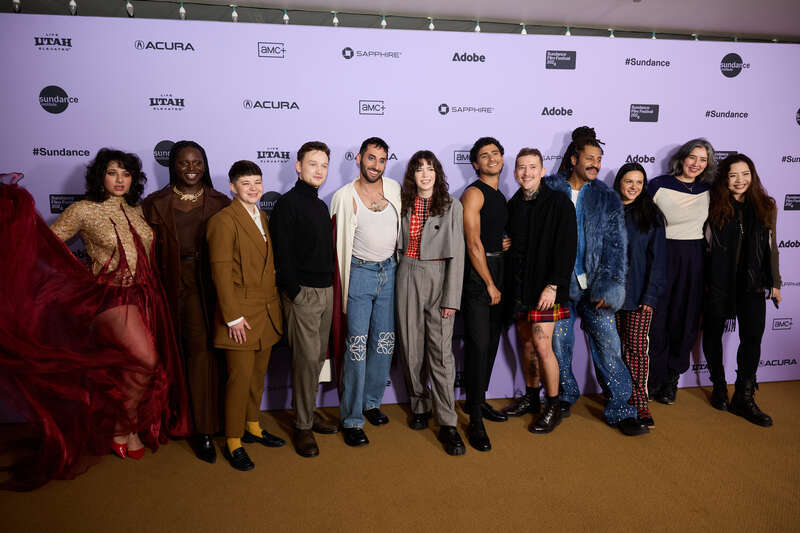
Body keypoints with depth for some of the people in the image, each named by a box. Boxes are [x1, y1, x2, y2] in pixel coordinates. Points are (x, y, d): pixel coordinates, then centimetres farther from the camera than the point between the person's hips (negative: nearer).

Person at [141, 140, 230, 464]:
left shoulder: (220, 203, 6)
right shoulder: (155, 204, 5)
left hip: (209, 285, 0)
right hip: (174, 285, 1)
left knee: (202, 349, -6)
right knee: (175, 351, 7)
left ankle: (204, 430, 2)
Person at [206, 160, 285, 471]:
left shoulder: (263, 218, 13)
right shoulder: (224, 220, -10)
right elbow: (221, 271, -14)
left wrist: (275, 303, 12)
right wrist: (233, 316, -16)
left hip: (267, 311, 7)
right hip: (241, 313, -7)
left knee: (258, 374, 16)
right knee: (240, 378, 1)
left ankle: (252, 426, 32)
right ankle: (233, 441, 16)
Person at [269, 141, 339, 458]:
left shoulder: (321, 205, 16)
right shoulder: (288, 203, -9)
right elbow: (283, 253, -14)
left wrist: (329, 286, 12)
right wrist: (294, 291, -16)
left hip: (325, 290, 8)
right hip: (302, 292, -8)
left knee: (318, 355, 13)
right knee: (306, 357, -5)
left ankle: (310, 413, 26)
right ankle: (302, 426, 7)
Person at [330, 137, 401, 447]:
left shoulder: (394, 189, 5)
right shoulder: (344, 196, -6)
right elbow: (335, 239, -1)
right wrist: (340, 280, -3)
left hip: (390, 272, 4)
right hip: (359, 273, -4)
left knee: (384, 344, 11)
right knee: (357, 347, -4)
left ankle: (372, 402, 29)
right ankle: (352, 419, 6)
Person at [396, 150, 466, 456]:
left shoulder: (452, 206, -1)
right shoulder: (404, 205, 9)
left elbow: (457, 254, -5)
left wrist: (451, 298, -10)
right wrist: (399, 277, 4)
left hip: (439, 278, -3)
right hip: (408, 277, 3)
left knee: (441, 351, -6)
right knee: (411, 348, 7)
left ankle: (447, 423, 1)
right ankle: (419, 407, 25)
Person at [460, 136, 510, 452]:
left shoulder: (500, 197, 19)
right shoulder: (474, 193, -7)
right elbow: (473, 243, -14)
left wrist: (506, 244, 9)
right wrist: (489, 284, -14)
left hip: (496, 271, 9)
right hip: (477, 273, -8)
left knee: (491, 342, 13)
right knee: (478, 344, -8)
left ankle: (479, 400, 28)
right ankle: (475, 420, -2)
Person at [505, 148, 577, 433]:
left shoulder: (559, 203, -7)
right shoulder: (513, 204, 11)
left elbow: (567, 248, -12)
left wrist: (553, 285, -17)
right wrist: (510, 284, 7)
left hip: (545, 287, -6)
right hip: (518, 286, 6)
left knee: (542, 346, -6)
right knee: (527, 343, 13)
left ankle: (553, 407, 10)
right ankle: (531, 396, 30)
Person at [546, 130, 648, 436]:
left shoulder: (608, 199, 8)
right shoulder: (550, 190, 5)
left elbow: (615, 246, 3)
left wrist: (608, 288, -8)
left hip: (593, 285, 1)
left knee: (608, 345, -2)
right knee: (558, 344, 8)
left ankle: (620, 410, 11)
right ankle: (565, 397, 30)